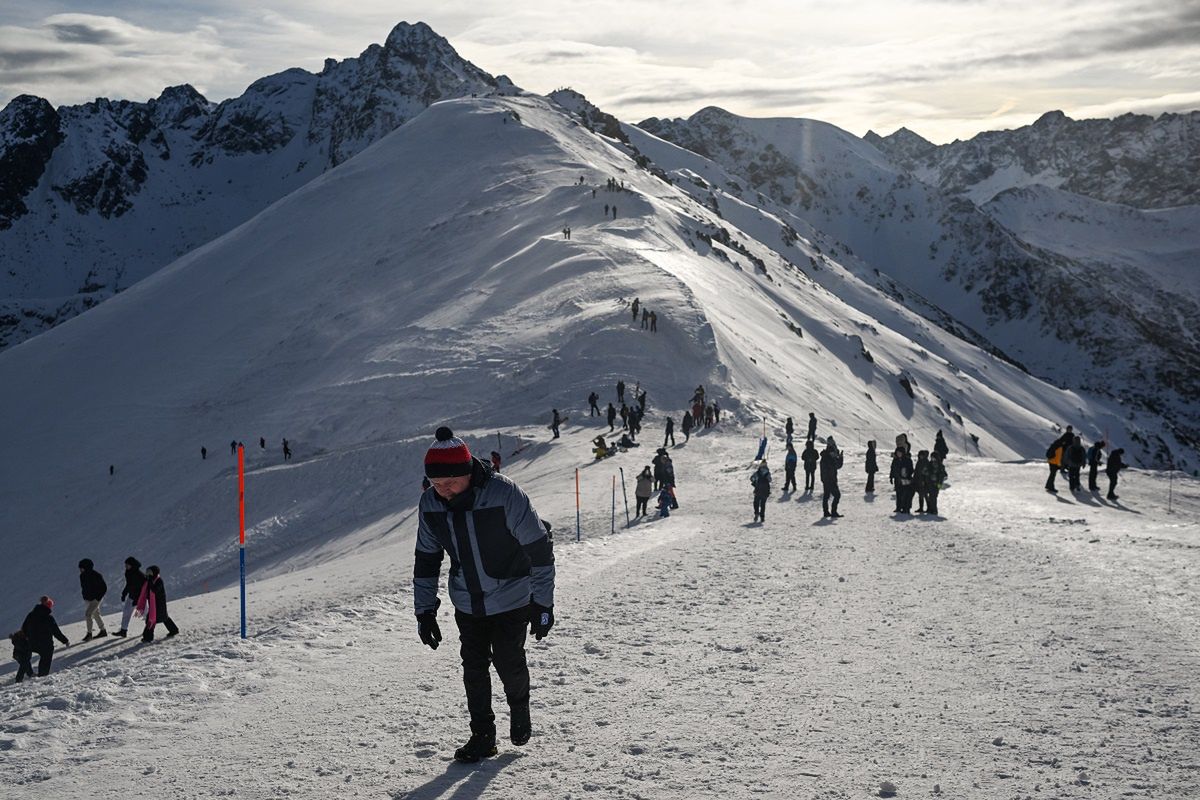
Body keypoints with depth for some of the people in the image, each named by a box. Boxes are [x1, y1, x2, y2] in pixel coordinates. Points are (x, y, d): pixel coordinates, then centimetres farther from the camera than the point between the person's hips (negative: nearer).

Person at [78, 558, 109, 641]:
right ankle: (103, 631, 29)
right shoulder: (82, 576, 0)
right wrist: (85, 596, 9)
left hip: (95, 599, -8)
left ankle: (89, 634, -8)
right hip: (88, 599, 8)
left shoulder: (95, 575, -20)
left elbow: (104, 587, -15)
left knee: (88, 614, -15)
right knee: (96, 614, 16)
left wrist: (98, 597, -18)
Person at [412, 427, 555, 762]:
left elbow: (539, 549, -18)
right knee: (473, 668, 3)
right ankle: (482, 735, 17)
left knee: (509, 662, 2)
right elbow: (426, 559, 3)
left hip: (511, 599, -4)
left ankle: (519, 710, 32)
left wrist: (543, 604, -15)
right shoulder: (430, 504, -12)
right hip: (467, 604, 4)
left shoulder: (504, 495, -27)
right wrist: (424, 610, 1)